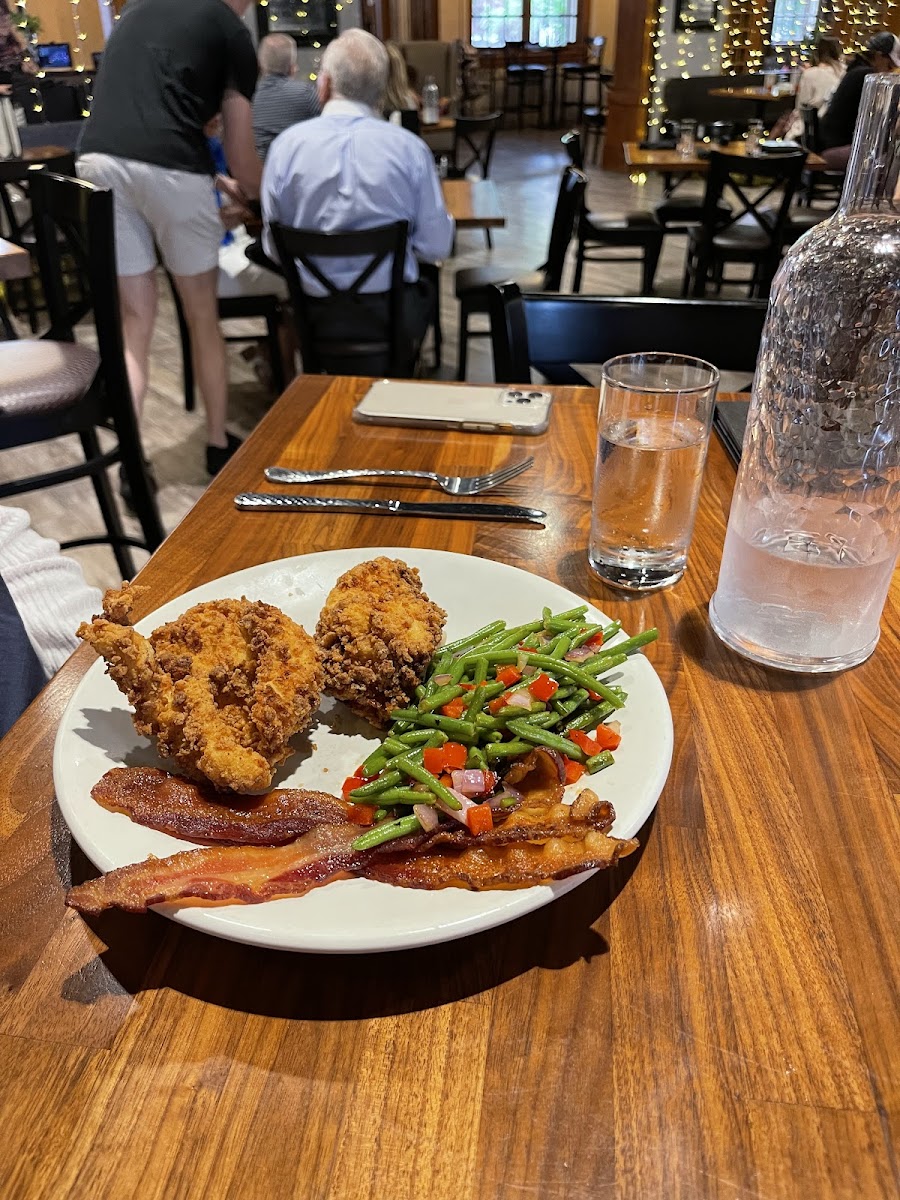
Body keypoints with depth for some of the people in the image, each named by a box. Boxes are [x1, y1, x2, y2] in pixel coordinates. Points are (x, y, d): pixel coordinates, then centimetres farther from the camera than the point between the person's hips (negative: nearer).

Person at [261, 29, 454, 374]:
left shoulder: (286, 145, -7)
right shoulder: (410, 147, -10)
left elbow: (274, 248, -1)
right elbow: (436, 246, -6)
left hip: (313, 313, 1)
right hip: (393, 314, -1)